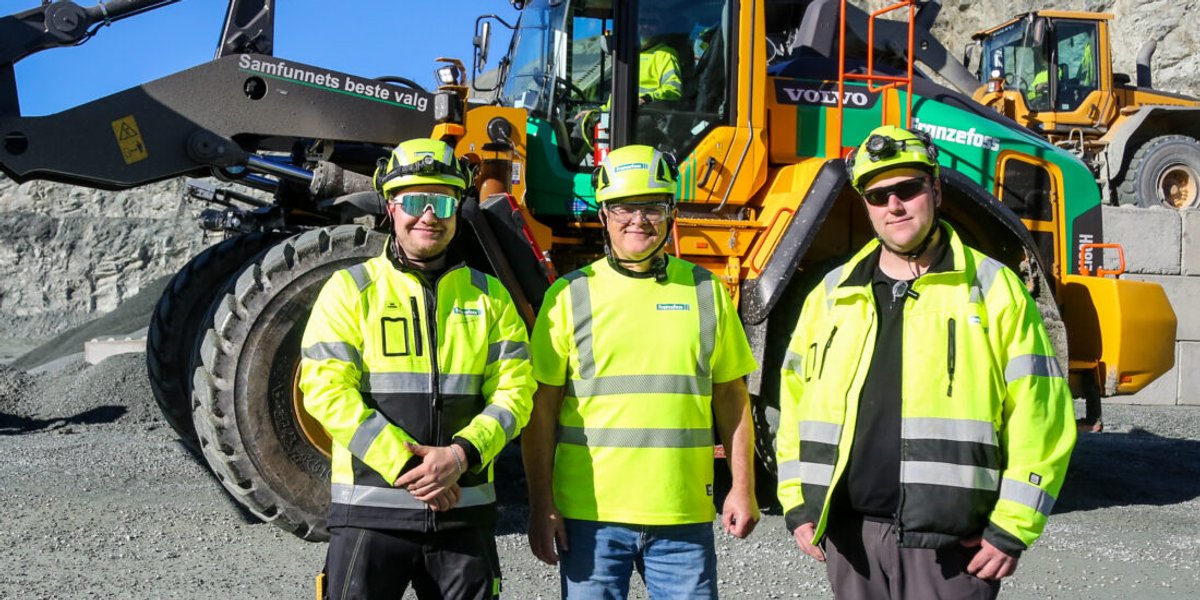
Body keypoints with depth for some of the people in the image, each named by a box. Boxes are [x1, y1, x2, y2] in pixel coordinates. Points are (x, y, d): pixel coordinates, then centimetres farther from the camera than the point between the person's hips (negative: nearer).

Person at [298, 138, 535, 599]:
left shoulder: (489, 296, 8)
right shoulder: (350, 289, 0)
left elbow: (513, 391, 1)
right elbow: (327, 389, -9)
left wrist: (461, 454, -17)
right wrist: (402, 465, -18)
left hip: (464, 510, 3)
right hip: (370, 508, -2)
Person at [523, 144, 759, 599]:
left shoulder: (706, 292, 6)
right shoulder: (569, 295, 0)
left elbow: (732, 398, 10)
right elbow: (540, 410, 0)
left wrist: (743, 489, 7)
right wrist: (541, 506, -3)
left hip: (684, 515, 1)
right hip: (590, 514, -1)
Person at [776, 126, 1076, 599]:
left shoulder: (993, 288, 0)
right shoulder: (830, 295, 11)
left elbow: (1039, 416, -3)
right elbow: (794, 400, 16)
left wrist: (1011, 528, -7)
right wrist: (797, 507, 10)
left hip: (948, 541, -4)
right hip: (848, 533, 4)